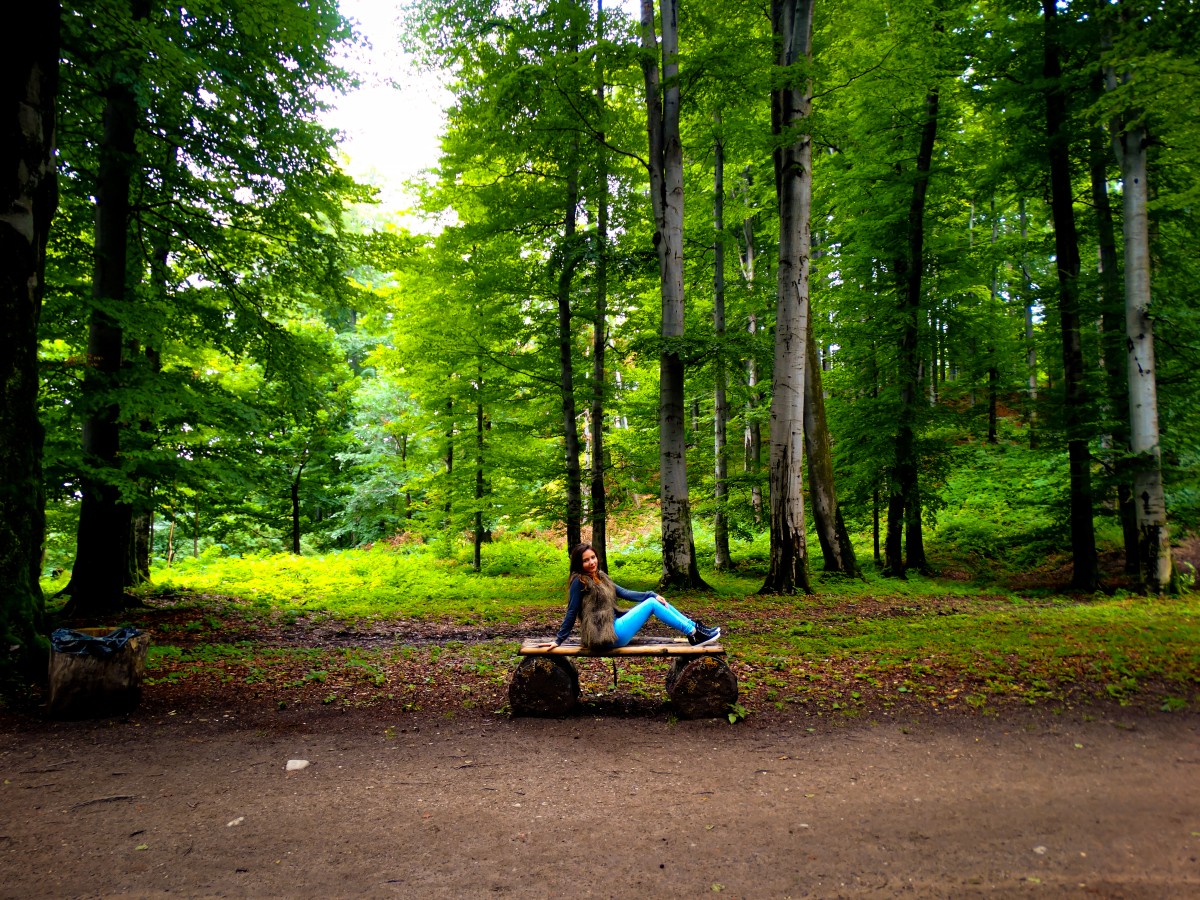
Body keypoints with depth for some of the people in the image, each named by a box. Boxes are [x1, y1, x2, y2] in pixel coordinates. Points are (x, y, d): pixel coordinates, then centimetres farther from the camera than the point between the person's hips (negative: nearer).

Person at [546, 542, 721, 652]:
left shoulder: (600, 577, 15)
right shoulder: (579, 582, -11)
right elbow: (572, 612, -9)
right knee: (651, 604, -10)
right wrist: (559, 639, -8)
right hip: (606, 635, -8)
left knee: (653, 599, 2)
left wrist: (652, 594, 2)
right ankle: (693, 634, -8)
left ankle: (694, 628, 3)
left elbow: (625, 594, 12)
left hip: (613, 626, 8)